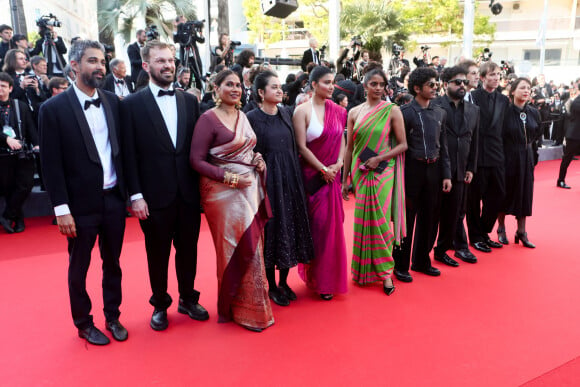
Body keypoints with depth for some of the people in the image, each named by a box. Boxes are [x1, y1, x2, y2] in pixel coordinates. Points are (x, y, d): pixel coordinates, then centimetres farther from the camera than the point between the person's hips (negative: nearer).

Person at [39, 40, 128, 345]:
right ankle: (83, 323, 32)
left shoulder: (113, 102, 4)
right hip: (81, 204, -4)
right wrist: (62, 209, -13)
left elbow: (123, 150, 7)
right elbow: (51, 164, -10)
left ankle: (113, 316, 35)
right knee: (79, 268, 13)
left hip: (114, 199, 4)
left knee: (112, 263, 17)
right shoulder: (54, 108, -9)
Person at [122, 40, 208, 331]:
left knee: (188, 250, 15)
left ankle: (188, 299, 35)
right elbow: (129, 154, -5)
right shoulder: (132, 104, -3)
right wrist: (135, 195, -9)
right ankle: (160, 305, 31)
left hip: (189, 194, 3)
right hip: (155, 196, -3)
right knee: (157, 254, 12)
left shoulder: (190, 101, 6)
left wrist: (202, 185, 3)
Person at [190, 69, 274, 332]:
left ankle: (250, 303, 25)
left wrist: (258, 159, 3)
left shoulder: (242, 116, 13)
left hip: (250, 189, 7)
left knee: (251, 245, 10)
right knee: (237, 247, -2)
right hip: (224, 192, -7)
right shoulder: (209, 119, -8)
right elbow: (196, 160, -12)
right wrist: (228, 177, -19)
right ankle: (240, 308, 15)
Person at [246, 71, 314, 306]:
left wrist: (297, 179, 9)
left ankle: (283, 281, 24)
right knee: (272, 229, 2)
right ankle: (272, 286, 17)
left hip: (289, 179, 5)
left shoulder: (285, 114, 9)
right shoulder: (252, 118, -7)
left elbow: (293, 148, 12)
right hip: (267, 180, -5)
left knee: (290, 226, 9)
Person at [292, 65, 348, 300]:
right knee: (316, 225, 2)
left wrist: (338, 164, -5)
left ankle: (329, 276, 26)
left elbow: (341, 139, 10)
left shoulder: (336, 110, 7)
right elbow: (302, 147, -13)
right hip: (312, 175, -5)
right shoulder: (303, 110, -9)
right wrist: (323, 170, -13)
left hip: (332, 174, 5)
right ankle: (318, 279, 17)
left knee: (332, 223, 10)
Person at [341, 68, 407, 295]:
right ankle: (363, 269, 21)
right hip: (359, 172, 3)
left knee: (380, 219, -5)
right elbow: (349, 148, 9)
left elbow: (403, 145, -1)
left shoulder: (392, 111, -1)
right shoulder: (354, 112, 7)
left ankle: (384, 271, 8)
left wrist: (379, 158, -14)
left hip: (382, 172, -2)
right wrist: (345, 179, 7)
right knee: (362, 219, 7)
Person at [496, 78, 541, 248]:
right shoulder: (505, 111, -13)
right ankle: (501, 229, 21)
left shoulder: (533, 112, 3)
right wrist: (510, 145, -2)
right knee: (506, 192, 5)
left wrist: (528, 143, 9)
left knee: (524, 192, 7)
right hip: (508, 157, -5)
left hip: (526, 157, 5)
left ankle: (521, 232, 16)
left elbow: (538, 132, 20)